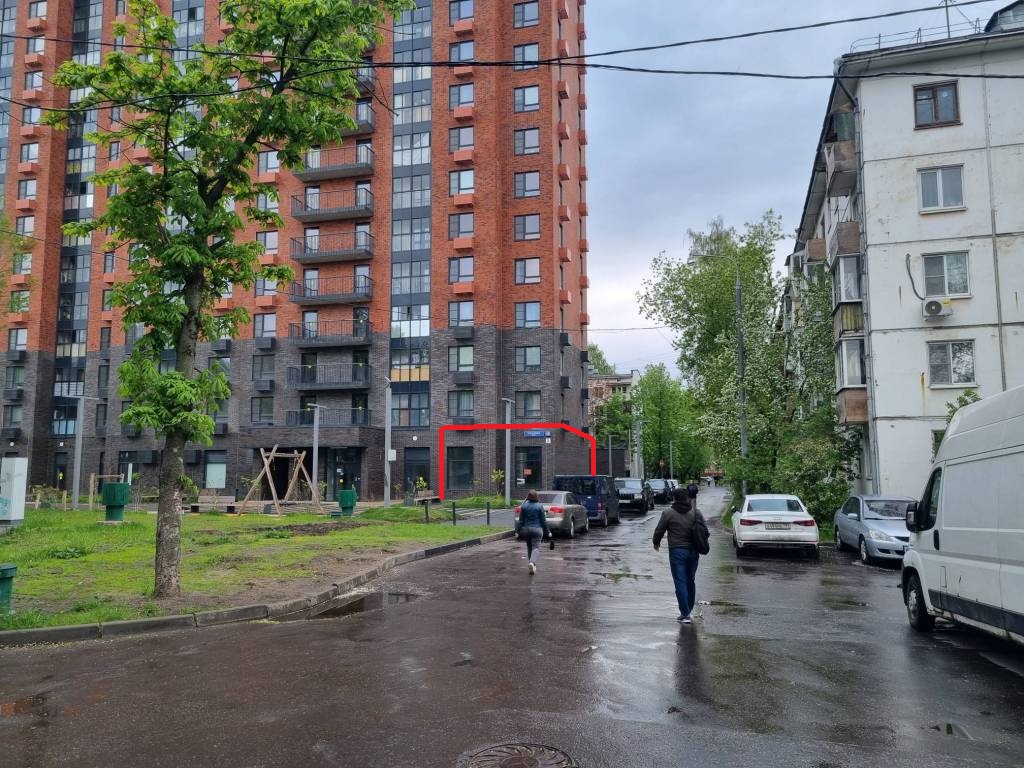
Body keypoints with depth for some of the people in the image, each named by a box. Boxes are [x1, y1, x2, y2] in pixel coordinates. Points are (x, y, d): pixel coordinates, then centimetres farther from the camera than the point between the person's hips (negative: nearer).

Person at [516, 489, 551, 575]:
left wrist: (518, 530, 8)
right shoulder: (540, 506, -5)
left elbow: (521, 520, 1)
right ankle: (532, 562, -27)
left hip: (526, 529, 3)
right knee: (536, 547, -4)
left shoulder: (524, 506, 1)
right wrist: (547, 532, 6)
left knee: (529, 547, 16)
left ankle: (532, 565, 19)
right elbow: (543, 520, -2)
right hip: (537, 529, -3)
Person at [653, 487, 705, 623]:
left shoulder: (668, 513, -6)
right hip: (693, 552, 4)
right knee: (691, 582, 17)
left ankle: (685, 614, -6)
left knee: (680, 583, -2)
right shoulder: (696, 513, 3)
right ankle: (688, 610, 27)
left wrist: (656, 543, 18)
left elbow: (659, 531, -1)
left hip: (677, 552, -4)